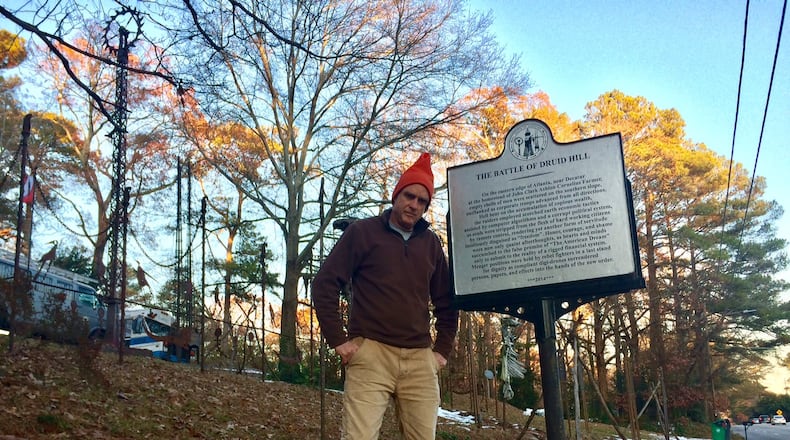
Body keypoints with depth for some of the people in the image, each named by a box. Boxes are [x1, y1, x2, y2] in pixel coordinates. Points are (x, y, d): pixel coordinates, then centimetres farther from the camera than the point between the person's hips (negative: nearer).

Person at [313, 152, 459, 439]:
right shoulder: (363, 232, 3)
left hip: (420, 362, 4)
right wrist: (338, 341, -5)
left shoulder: (431, 243, 15)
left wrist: (443, 349, 13)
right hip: (371, 355, -4)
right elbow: (324, 284, 0)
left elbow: (446, 302, 23)